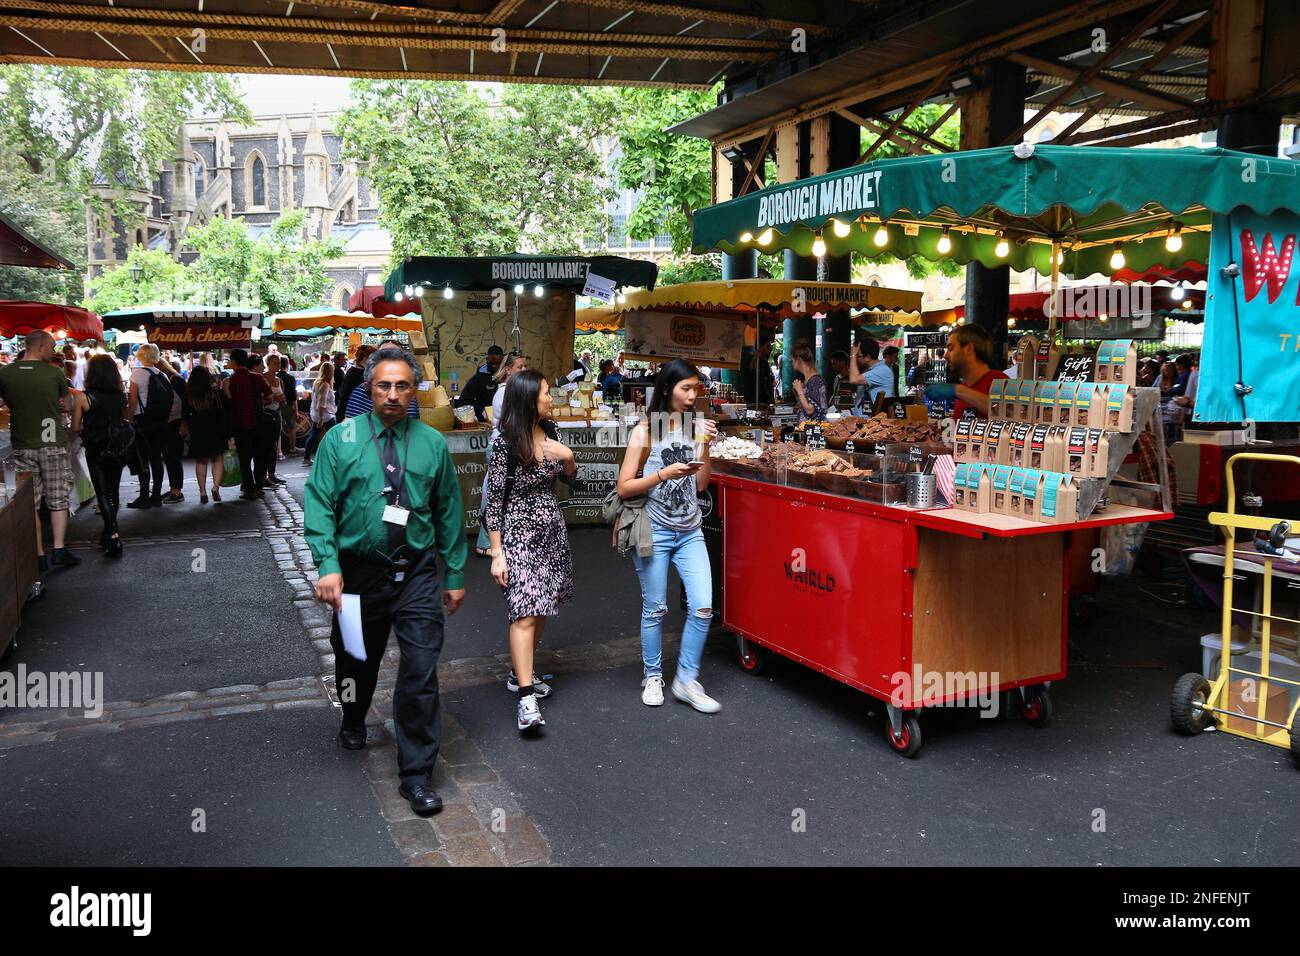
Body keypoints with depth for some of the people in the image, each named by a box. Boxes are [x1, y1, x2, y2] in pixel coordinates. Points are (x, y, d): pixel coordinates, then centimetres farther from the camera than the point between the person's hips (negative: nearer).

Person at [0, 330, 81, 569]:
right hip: (53, 443, -1)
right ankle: (59, 549, 3)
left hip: (23, 446, 2)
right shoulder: (55, 374, -8)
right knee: (58, 500, 7)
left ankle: (39, 555, 8)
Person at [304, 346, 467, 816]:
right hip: (359, 573, 0)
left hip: (417, 574, 0)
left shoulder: (433, 443, 2)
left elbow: (449, 510, 6)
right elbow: (319, 504, -7)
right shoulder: (340, 440, -3)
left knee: (421, 672, -5)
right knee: (357, 661, 20)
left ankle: (417, 774, 8)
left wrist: (455, 574, 7)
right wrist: (328, 565, -19)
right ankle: (353, 723, 52)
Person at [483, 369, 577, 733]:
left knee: (541, 607, 12)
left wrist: (568, 456, -5)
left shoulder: (550, 432, 5)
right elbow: (494, 500, -12)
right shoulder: (505, 443, -14)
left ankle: (521, 673, 28)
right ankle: (526, 698, -13)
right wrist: (497, 553, -14)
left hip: (552, 531, 7)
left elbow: (570, 477, 18)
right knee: (525, 613, -13)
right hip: (519, 533, -7)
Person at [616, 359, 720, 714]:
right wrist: (664, 473, -20)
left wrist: (705, 447, -6)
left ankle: (686, 680, 10)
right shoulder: (645, 432, -6)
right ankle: (653, 677, 25)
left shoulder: (695, 427, 7)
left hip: (690, 532, 4)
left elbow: (701, 483, 7)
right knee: (655, 609, 6)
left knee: (703, 607, -5)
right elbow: (624, 488, -9)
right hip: (654, 531, -4)